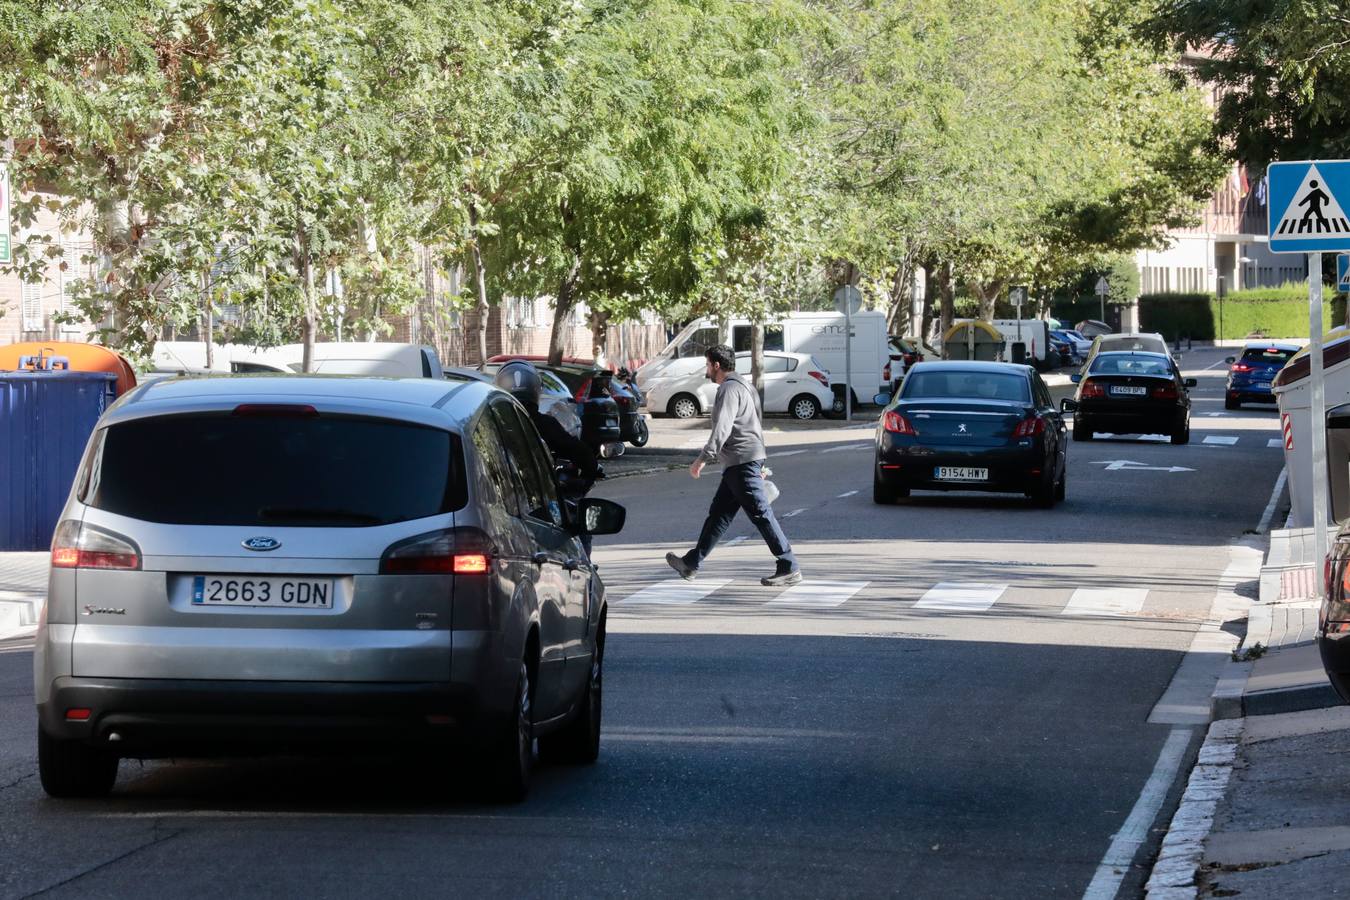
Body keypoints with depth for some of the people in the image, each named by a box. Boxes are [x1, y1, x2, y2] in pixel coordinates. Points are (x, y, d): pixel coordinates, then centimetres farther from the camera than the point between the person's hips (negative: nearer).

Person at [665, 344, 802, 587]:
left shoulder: (730, 389, -12)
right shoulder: (740, 386, 22)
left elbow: (722, 428, -24)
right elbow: (756, 428, 26)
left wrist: (703, 458, -26)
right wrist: (760, 465, 28)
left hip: (743, 462, -11)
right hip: (737, 465, 11)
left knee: (761, 514, -10)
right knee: (718, 514, 14)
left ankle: (789, 568, -10)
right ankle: (691, 563, 19)